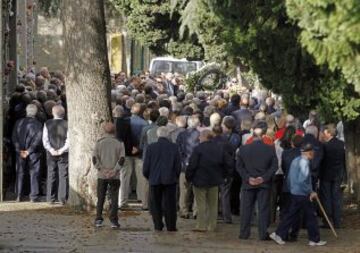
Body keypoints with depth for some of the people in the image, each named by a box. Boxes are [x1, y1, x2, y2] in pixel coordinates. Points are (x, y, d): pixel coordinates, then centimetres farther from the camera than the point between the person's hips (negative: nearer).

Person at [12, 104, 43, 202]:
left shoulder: (19, 123, 0)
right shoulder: (38, 124, -8)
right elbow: (38, 139, -13)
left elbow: (14, 138, -2)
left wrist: (20, 150, -5)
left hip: (21, 152, 2)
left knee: (20, 174, 10)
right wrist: (29, 151, -10)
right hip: (34, 153, -2)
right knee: (34, 174, 3)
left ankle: (18, 196, 10)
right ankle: (33, 196, 0)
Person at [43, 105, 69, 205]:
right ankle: (62, 199, -2)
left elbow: (45, 139, -4)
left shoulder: (48, 124, -1)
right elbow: (69, 140, -10)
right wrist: (62, 150, -8)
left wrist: (51, 149, -6)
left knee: (51, 175, 7)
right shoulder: (66, 124, -5)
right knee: (63, 176, 2)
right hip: (64, 154, -1)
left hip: (51, 153, 1)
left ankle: (51, 198, 7)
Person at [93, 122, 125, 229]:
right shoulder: (119, 143, -1)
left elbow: (95, 158, -5)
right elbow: (122, 159, -10)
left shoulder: (99, 143, 1)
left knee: (100, 198, 10)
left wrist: (102, 169, -7)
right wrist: (115, 170, -10)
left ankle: (98, 220, 8)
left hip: (102, 176, 1)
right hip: (115, 176, -1)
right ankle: (114, 221, -1)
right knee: (114, 198, 3)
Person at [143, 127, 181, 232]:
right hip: (170, 180, 0)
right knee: (170, 204, 7)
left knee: (155, 204, 9)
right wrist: (175, 176, 14)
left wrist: (148, 177, 14)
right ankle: (171, 226, 7)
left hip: (155, 180, 0)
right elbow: (178, 166, -2)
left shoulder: (151, 147, -6)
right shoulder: (174, 147, -6)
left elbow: (146, 167, -3)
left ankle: (158, 226, 7)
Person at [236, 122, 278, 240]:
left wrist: (248, 178, -3)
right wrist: (264, 178, -6)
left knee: (246, 209, 8)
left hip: (248, 184, 1)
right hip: (264, 184, -1)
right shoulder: (270, 149, -5)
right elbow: (274, 167, -6)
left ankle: (244, 233, 9)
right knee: (263, 208, 3)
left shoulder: (243, 149, -2)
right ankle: (263, 234, 2)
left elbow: (239, 166, -2)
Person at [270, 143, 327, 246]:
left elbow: (289, 178, 16)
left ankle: (278, 234, 9)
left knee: (291, 215, 12)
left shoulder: (295, 161, 11)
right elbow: (302, 181, -24)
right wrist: (311, 192, -16)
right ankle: (314, 239, 6)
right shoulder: (304, 162, -17)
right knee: (310, 215, 0)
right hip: (303, 195, -9)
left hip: (294, 193, 9)